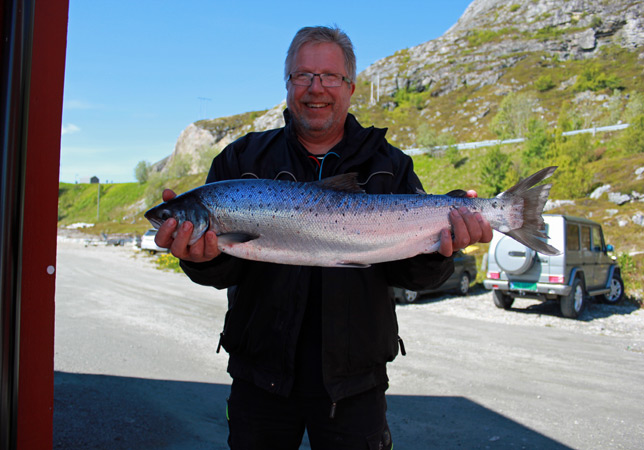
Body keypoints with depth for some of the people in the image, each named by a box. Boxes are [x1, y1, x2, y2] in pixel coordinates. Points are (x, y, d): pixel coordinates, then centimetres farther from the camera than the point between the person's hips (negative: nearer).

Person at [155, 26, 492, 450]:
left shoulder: (389, 166, 2)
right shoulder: (243, 159, 2)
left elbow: (409, 274, -4)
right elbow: (223, 271, -5)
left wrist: (438, 250, -25)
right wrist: (203, 257, -27)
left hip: (353, 379, 0)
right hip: (262, 372, 1)